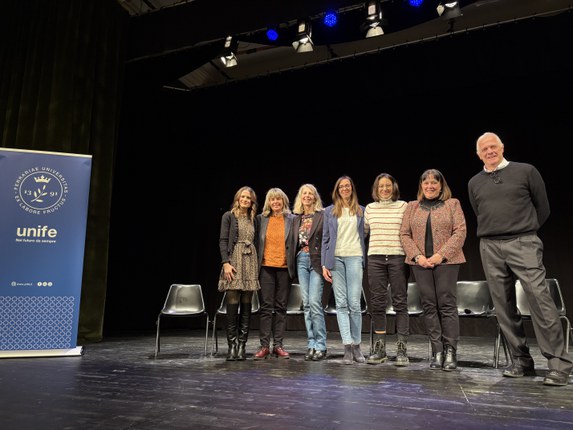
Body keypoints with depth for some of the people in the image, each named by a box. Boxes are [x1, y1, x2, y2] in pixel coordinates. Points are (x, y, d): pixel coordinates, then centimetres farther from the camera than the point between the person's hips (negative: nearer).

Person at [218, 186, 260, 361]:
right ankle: (232, 346, 0)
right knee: (232, 304, -8)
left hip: (250, 263, 4)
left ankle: (242, 345, 7)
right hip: (234, 261, -4)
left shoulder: (254, 220, 17)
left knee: (246, 305, 2)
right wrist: (225, 263, -14)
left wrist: (257, 265, 9)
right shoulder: (229, 216, 5)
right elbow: (223, 241, -3)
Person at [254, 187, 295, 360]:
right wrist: (256, 263, 4)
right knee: (266, 306, 0)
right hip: (266, 266, 0)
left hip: (284, 267, 0)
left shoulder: (291, 219, 6)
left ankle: (278, 344, 13)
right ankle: (264, 345, 6)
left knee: (281, 307, 6)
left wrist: (293, 264, -3)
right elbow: (257, 242, 11)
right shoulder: (261, 219, 8)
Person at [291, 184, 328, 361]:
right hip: (302, 260, 5)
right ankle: (312, 345, 14)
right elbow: (294, 243, 15)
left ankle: (320, 346, 1)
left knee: (315, 302, -10)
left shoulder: (322, 215, 0)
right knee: (307, 304, 6)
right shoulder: (296, 218, 14)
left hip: (317, 260, -5)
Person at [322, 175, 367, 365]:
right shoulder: (330, 211, 13)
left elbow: (363, 236, 11)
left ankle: (356, 346, 8)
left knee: (354, 303, -5)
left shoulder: (360, 210, 13)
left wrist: (365, 261, 2)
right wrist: (324, 264, 3)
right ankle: (347, 347, 1)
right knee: (341, 304, -1)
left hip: (355, 257, -1)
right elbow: (325, 239, 10)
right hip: (336, 258, 1)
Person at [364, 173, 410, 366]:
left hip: (398, 258, -2)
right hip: (375, 258, 3)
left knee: (400, 302, -1)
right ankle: (379, 348, 14)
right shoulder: (370, 208, 12)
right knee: (377, 303, 4)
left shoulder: (403, 206, 4)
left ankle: (402, 349, 7)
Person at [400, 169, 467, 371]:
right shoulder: (412, 207, 14)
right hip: (420, 263, 2)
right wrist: (417, 256, -7)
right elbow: (404, 234, 7)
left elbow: (460, 232, -2)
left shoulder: (452, 204, 7)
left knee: (447, 304, -4)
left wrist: (441, 255, -13)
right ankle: (437, 351, 8)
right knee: (429, 306, 2)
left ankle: (451, 351, 3)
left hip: (446, 262, -2)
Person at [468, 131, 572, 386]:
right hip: (490, 248, 4)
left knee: (540, 300, -11)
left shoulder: (526, 171, 4)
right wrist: (494, 233, 16)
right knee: (504, 307, 4)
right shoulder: (474, 183, 13)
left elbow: (543, 208, 9)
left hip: (523, 244, -3)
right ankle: (521, 362, 13)